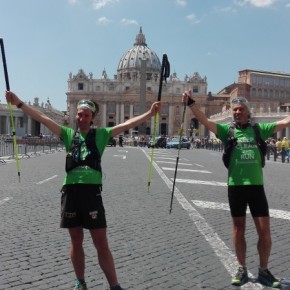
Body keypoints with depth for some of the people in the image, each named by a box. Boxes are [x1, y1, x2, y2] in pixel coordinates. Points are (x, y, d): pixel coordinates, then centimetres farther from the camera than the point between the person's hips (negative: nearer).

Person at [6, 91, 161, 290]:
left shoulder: (101, 134, 7)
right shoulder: (68, 134, 11)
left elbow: (127, 124, -1)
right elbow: (42, 118, 7)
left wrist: (150, 114, -10)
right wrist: (19, 103, 3)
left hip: (92, 191, -2)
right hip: (71, 191, 2)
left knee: (101, 244, 2)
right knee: (76, 241, 14)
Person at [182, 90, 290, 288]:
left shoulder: (259, 129, 5)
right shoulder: (227, 130, 1)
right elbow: (205, 121, -11)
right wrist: (190, 102, -22)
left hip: (256, 185, 1)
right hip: (235, 186, -1)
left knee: (265, 231, 3)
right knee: (238, 230, 10)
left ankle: (264, 271, 22)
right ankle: (242, 270, 25)